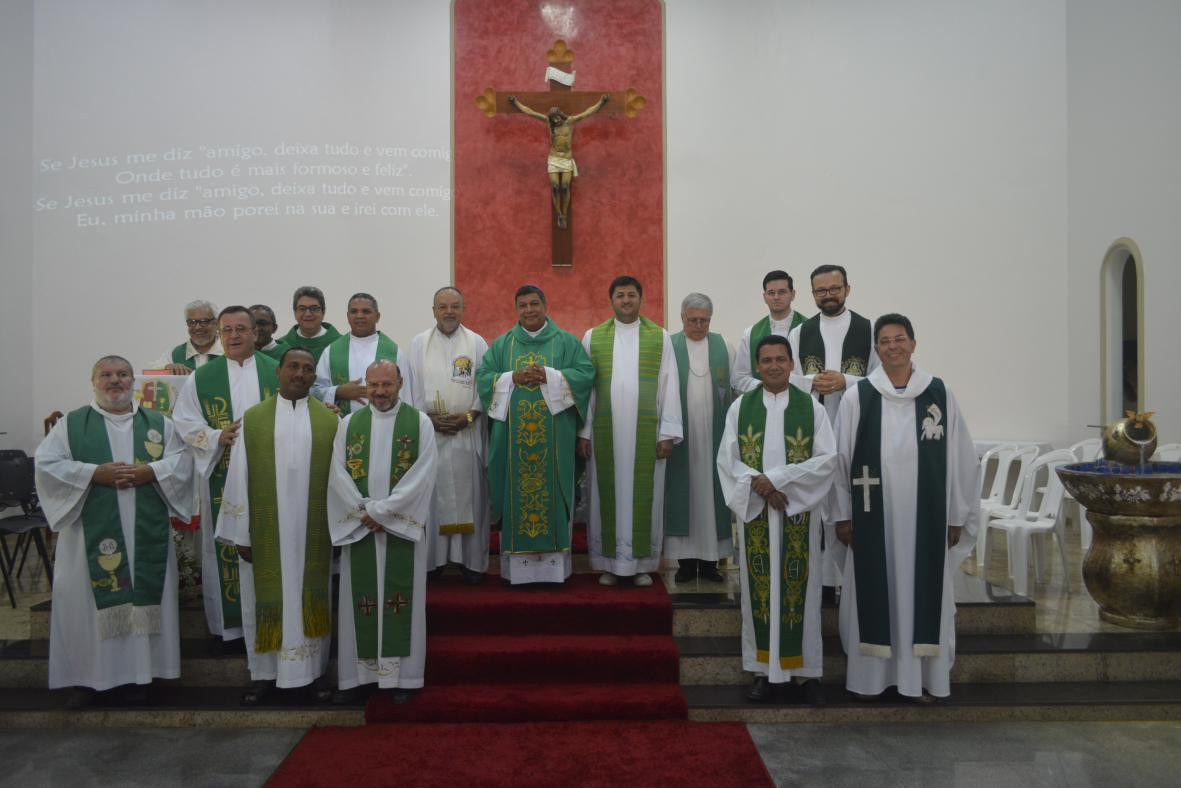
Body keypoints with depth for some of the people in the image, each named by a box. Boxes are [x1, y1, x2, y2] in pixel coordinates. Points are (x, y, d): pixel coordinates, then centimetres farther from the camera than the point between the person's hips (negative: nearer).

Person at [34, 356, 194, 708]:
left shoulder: (159, 423, 11)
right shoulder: (71, 424, 7)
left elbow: (183, 461, 3)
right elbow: (46, 464, -3)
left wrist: (150, 472, -14)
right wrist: (94, 473, -15)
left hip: (146, 531, 1)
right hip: (92, 532, -1)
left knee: (144, 597, 4)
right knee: (87, 600, 2)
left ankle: (139, 672, 15)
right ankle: (86, 676, 14)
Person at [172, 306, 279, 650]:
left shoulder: (277, 373, 4)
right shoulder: (202, 377, 5)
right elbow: (184, 422, 3)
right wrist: (217, 437, -12)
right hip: (220, 477, 0)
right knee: (225, 545, 5)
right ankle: (227, 622, 17)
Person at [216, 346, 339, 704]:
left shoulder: (330, 420, 1)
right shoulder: (252, 419, 0)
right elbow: (239, 479, 0)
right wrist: (241, 534, -4)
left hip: (313, 530, 0)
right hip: (265, 531, 0)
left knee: (311, 597, 9)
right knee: (267, 599, 9)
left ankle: (315, 670, 21)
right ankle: (264, 672, 23)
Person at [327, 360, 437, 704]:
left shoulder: (420, 423, -1)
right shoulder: (349, 423, 7)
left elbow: (422, 475, -10)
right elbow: (338, 474, 0)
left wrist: (380, 510, -14)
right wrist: (364, 513, -12)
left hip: (403, 527, -2)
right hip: (358, 527, 2)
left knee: (401, 599, 2)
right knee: (360, 600, 7)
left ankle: (403, 675, 11)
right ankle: (354, 674, 17)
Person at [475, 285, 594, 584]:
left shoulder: (566, 342, 7)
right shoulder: (501, 344, 12)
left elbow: (586, 374, -3)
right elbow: (482, 377, 5)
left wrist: (549, 376, -14)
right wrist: (512, 378, -11)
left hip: (553, 435, -1)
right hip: (513, 436, 1)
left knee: (551, 490, 0)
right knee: (516, 492, 2)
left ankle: (554, 562, 7)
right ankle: (516, 562, 8)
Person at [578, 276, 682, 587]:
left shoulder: (660, 337, 5)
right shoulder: (593, 337, 7)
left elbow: (669, 386, 2)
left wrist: (667, 432, -4)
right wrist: (584, 431, -1)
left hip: (646, 432, 0)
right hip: (604, 431, 1)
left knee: (644, 495, 4)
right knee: (607, 495, 6)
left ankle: (642, 563, 17)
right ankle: (610, 563, 16)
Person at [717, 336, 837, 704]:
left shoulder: (812, 407, 1)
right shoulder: (740, 407, 5)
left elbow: (828, 459, -6)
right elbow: (727, 459, 0)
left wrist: (777, 477, -15)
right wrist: (758, 484, -18)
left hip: (799, 512, -1)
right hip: (754, 511, 1)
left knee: (800, 588, 4)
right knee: (760, 588, 5)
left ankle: (807, 670, 15)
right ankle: (766, 670, 15)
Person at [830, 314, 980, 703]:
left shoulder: (940, 393, 1)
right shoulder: (857, 397, -1)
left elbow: (961, 458, 4)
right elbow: (841, 458, 2)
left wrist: (957, 516, 4)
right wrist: (842, 514, 1)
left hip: (925, 514, 1)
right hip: (873, 515, -1)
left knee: (924, 590, 8)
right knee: (874, 592, 6)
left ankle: (921, 675, 22)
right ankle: (872, 674, 19)